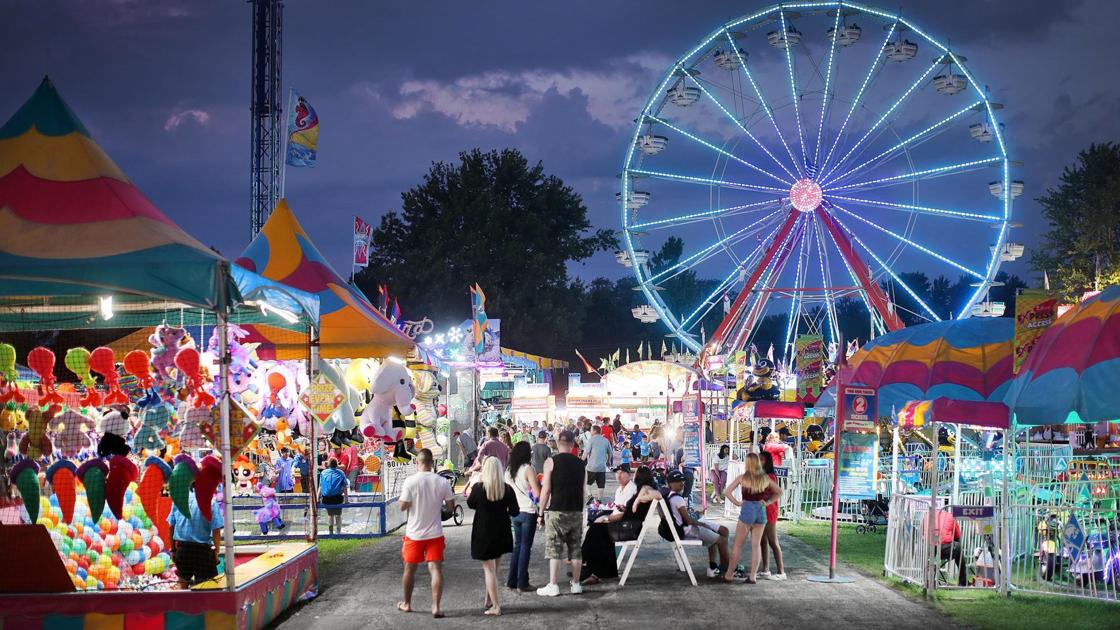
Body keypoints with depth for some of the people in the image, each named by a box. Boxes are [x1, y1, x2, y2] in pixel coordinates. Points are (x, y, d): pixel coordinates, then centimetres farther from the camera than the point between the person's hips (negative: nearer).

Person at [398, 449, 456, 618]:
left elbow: (402, 506, -12)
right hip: (435, 533, 1)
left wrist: (399, 500, 8)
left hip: (414, 533, -1)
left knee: (410, 569, 16)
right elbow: (451, 506, -1)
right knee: (436, 569, -1)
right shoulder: (442, 482, -7)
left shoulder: (410, 481, -13)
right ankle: (436, 607, -12)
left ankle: (406, 604, 29)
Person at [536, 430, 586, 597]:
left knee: (554, 548, 0)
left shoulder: (551, 462, -6)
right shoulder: (580, 463, 7)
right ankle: (576, 584, 15)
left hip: (557, 512, -4)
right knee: (575, 548, 11)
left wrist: (541, 512, -1)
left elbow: (546, 490, -8)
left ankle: (553, 586, -1)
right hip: (576, 512, 4)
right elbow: (582, 490, 12)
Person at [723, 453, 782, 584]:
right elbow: (779, 492, 12)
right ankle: (753, 575, 7)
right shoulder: (765, 478, 3)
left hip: (747, 510, -3)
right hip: (761, 510, 3)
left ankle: (729, 575, 11)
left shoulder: (742, 478, -6)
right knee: (756, 545, 8)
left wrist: (737, 502, -4)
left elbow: (726, 491, -12)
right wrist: (768, 502, 9)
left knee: (738, 544, 6)